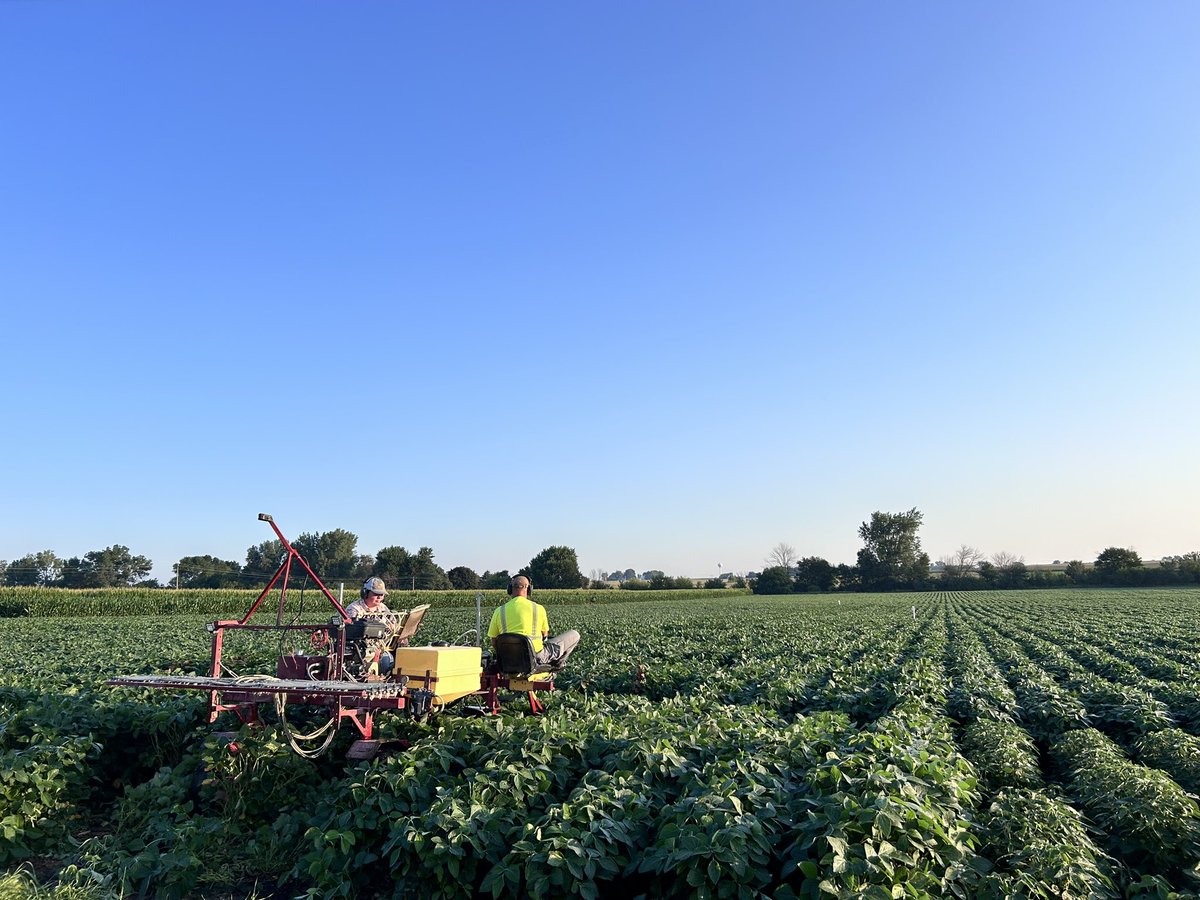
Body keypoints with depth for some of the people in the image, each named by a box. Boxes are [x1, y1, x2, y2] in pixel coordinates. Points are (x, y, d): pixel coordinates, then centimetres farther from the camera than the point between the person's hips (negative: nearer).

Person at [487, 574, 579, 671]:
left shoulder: (499, 611, -2)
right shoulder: (538, 608, -7)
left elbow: (494, 643, 4)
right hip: (536, 656, -5)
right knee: (574, 635, 11)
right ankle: (557, 664, 15)